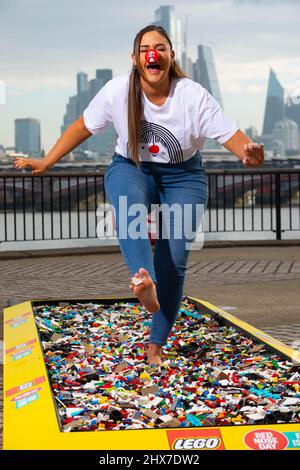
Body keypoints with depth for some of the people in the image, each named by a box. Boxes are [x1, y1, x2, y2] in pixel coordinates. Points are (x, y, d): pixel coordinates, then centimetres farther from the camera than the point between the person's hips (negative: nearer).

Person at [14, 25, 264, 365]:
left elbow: (231, 135, -19)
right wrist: (46, 162, -6)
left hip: (183, 176, 0)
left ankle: (156, 345, 2)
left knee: (173, 262, -11)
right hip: (131, 168, 0)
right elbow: (82, 127, -2)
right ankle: (143, 277, -64)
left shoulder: (193, 95, -16)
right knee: (130, 203, -39)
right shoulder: (118, 91, -13)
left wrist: (249, 153, -42)